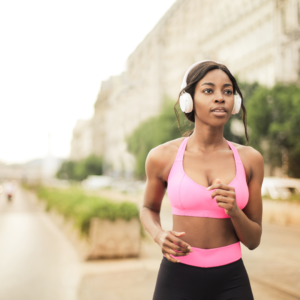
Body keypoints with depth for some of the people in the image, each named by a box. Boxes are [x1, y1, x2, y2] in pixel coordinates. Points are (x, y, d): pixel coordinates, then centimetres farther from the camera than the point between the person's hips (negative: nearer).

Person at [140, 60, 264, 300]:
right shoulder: (162, 156, -5)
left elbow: (253, 240, 3)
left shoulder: (250, 159, -1)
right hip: (177, 279, -1)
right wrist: (159, 236, -8)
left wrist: (234, 211, -18)